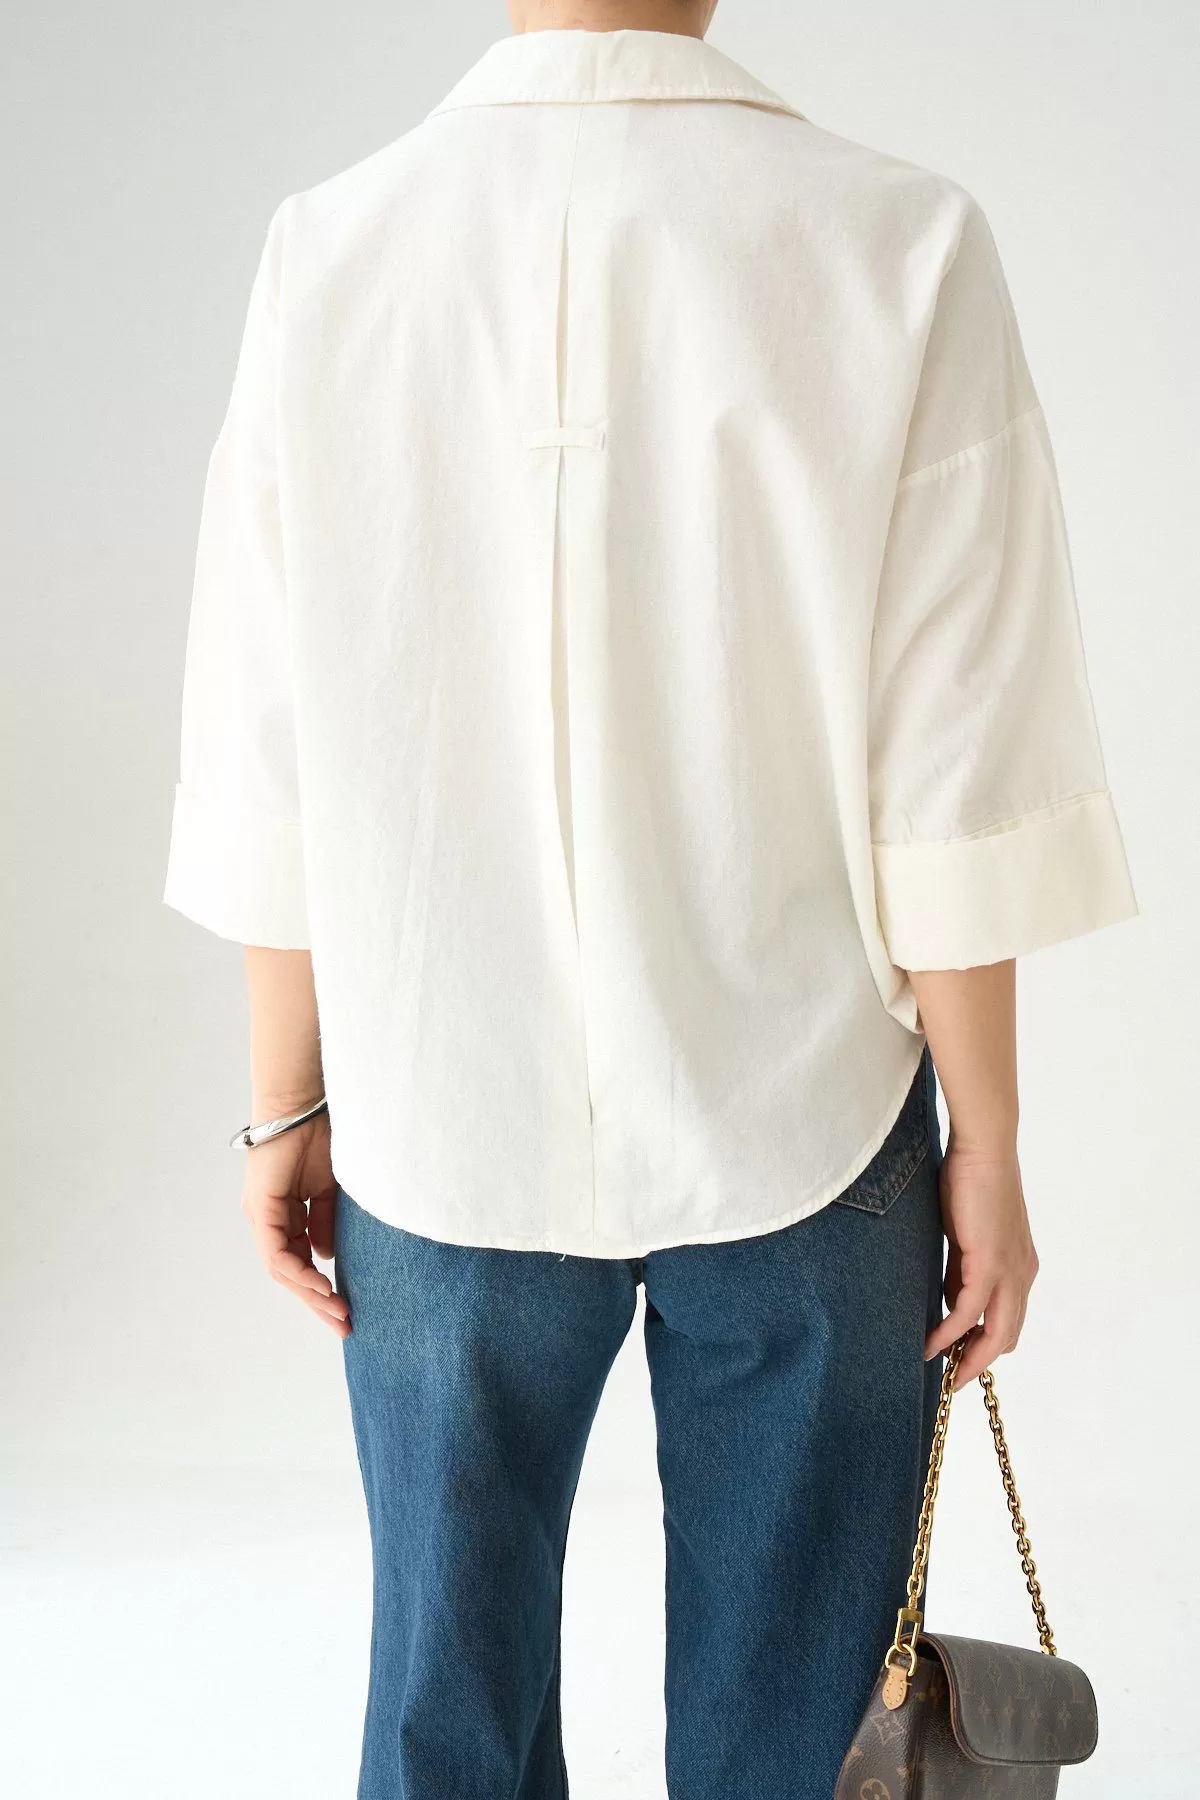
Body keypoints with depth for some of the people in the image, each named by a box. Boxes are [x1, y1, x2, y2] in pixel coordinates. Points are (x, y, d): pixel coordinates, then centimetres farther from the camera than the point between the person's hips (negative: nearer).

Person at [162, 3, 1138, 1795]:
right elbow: (956, 794, -11)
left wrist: (289, 1109, 9)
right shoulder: (901, 248, -12)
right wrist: (987, 1149, 1)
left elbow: (272, 786, -3)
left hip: (439, 1128, 2)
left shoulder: (323, 254, -6)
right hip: (799, 1125, -1)